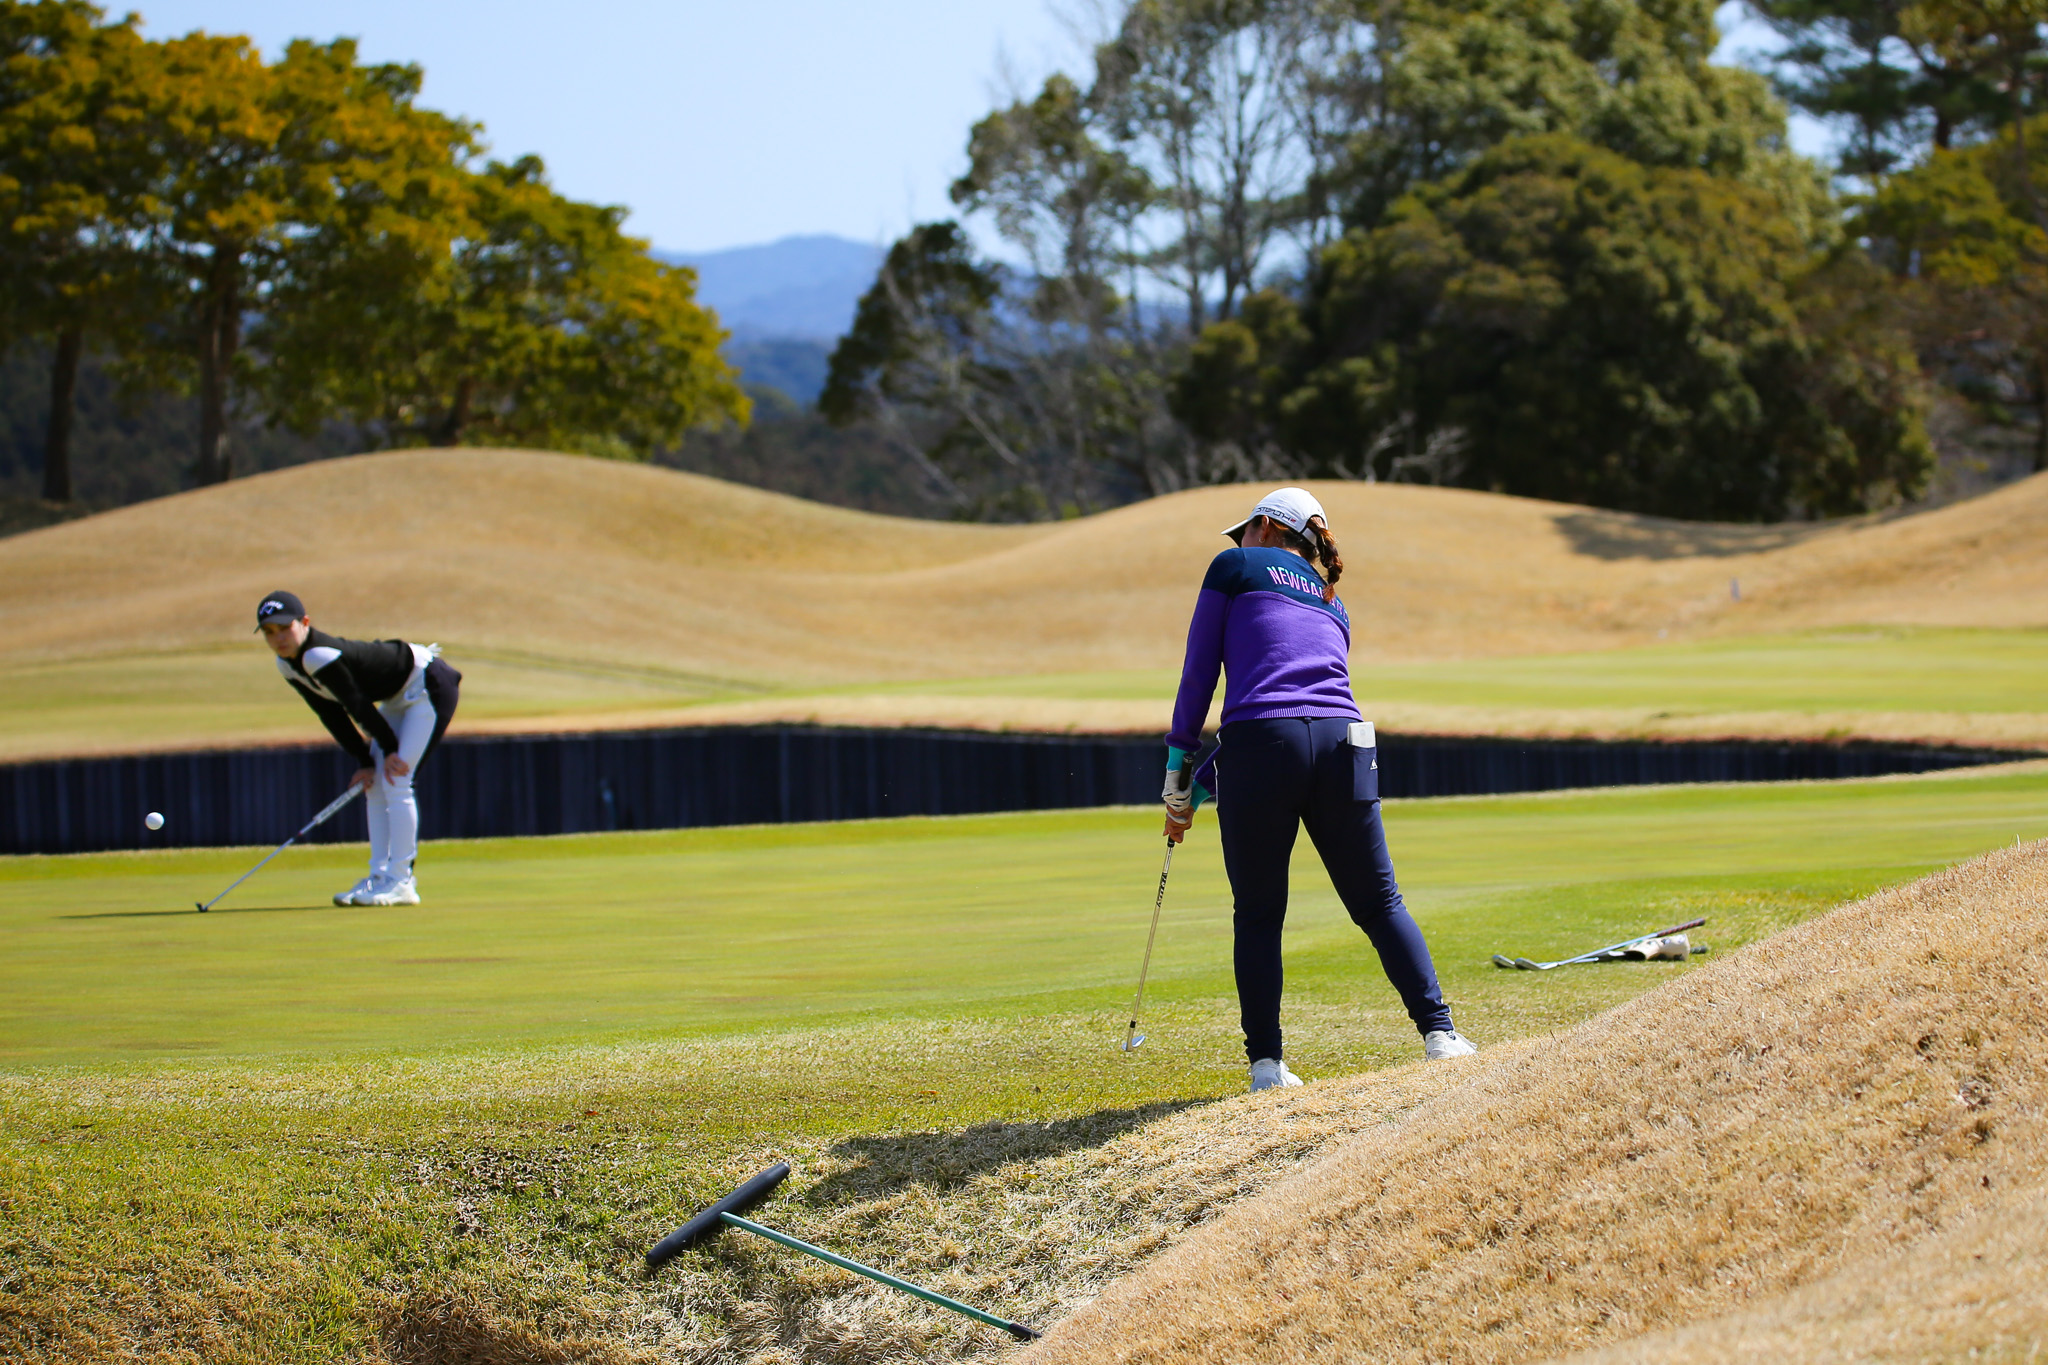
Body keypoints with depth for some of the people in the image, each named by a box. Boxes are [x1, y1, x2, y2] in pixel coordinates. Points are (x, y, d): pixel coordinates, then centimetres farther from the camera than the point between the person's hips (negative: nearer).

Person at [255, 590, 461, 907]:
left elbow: (359, 706, -22)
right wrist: (364, 760, -3)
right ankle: (380, 875, 12)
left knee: (395, 782, -14)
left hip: (430, 685, -10)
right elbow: (332, 716, 2)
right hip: (398, 696, 10)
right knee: (373, 784, 8)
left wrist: (390, 749, -12)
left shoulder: (320, 656, -30)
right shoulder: (288, 664, -2)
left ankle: (400, 881, -12)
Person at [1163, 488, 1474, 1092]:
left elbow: (1199, 673, 8)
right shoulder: (1331, 604, 30)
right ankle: (1438, 1031, 2)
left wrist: (1180, 769, 14)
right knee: (1380, 903, 12)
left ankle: (1266, 1061, 1)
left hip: (1260, 748, -4)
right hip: (1342, 745, 4)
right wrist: (1201, 787, 30)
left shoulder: (1236, 566, 15)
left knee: (1258, 915, 6)